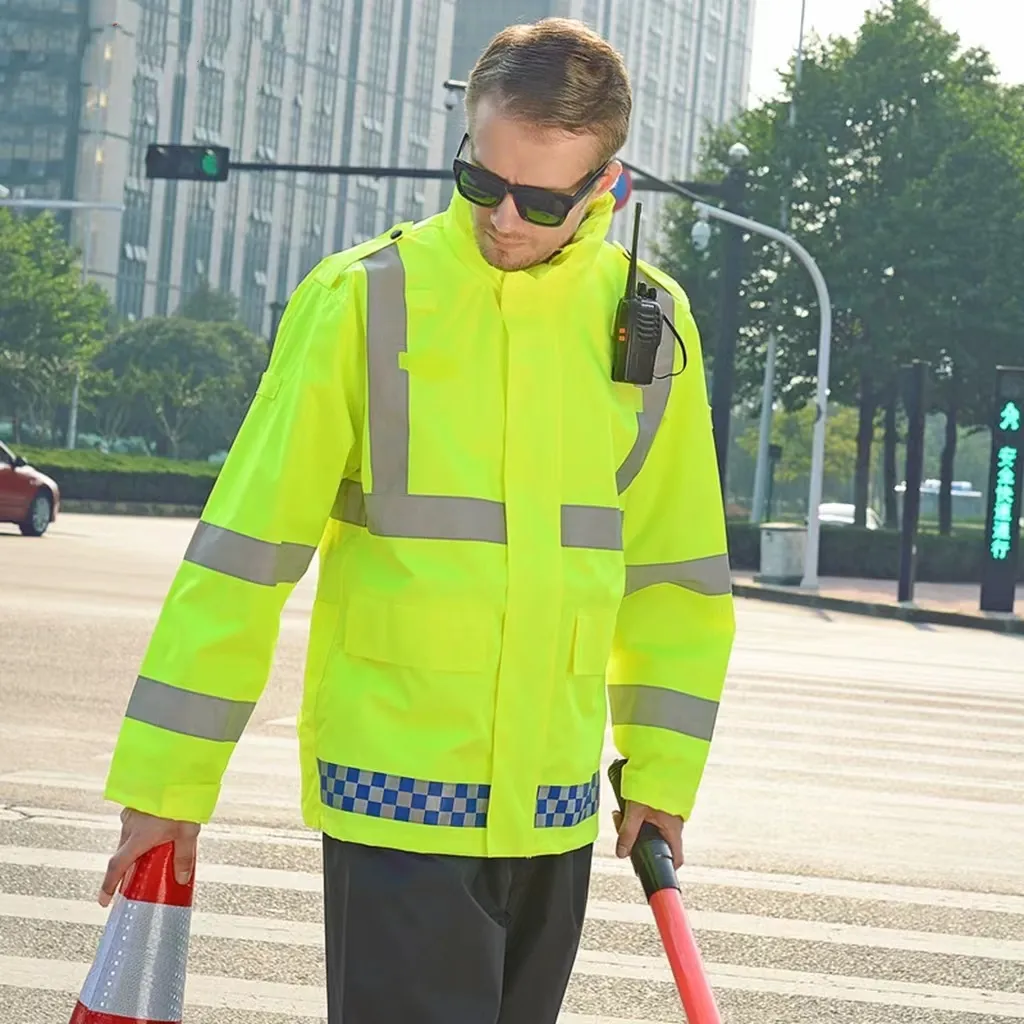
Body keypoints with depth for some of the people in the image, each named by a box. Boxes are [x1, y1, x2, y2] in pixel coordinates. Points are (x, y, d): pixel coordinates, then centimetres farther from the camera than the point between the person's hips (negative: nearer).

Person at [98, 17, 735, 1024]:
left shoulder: (651, 325, 4)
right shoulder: (364, 300, -7)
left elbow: (674, 572, 14)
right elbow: (244, 548, -5)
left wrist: (660, 774, 12)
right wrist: (168, 782, -5)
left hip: (555, 806, 4)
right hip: (394, 785, -4)